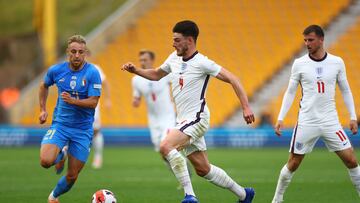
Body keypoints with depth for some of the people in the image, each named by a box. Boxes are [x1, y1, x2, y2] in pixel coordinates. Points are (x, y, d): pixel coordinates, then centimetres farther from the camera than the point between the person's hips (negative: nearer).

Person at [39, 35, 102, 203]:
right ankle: (61, 155, 11)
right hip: (60, 124, 1)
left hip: (83, 130, -1)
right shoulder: (56, 70, -3)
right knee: (46, 161, -25)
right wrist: (43, 110, 13)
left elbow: (93, 102, -16)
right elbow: (44, 86, 19)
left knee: (72, 176, 4)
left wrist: (73, 100, -31)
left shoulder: (92, 73, -12)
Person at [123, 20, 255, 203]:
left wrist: (246, 107, -21)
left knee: (166, 147, -28)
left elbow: (232, 79, -15)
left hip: (197, 118, -9)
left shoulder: (201, 63, -14)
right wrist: (135, 70, 10)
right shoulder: (174, 58, 9)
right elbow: (156, 74, 27)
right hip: (183, 120, 9)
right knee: (203, 169, 13)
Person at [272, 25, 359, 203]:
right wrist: (280, 118, -1)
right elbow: (290, 92, 5)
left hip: (330, 121, 1)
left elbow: (345, 91, 9)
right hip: (306, 122, -1)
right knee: (293, 163, 1)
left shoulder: (337, 62, 1)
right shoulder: (299, 64, -1)